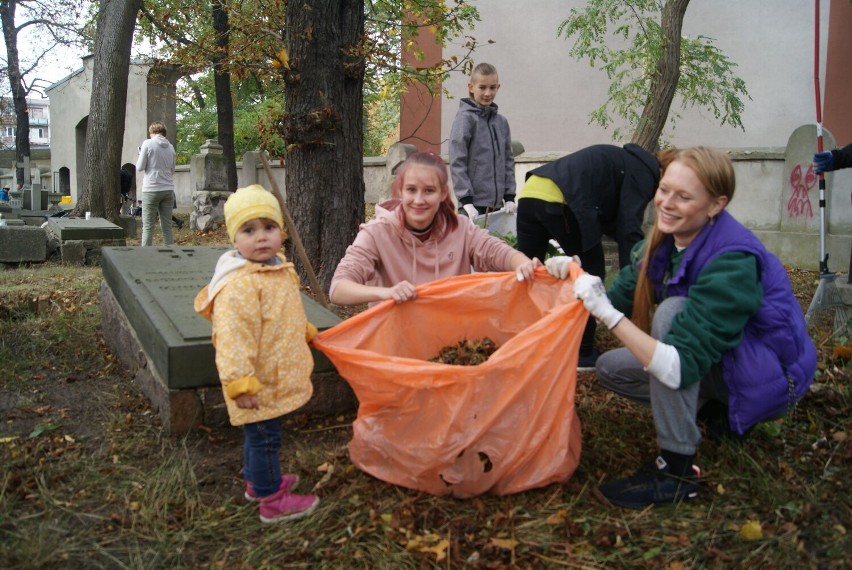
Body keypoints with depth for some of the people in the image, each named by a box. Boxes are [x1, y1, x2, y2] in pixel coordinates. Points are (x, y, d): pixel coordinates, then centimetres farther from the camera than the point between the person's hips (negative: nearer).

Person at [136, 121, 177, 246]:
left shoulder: (148, 144, -4)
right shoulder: (170, 147, 9)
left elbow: (139, 167, -2)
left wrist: (141, 154, 15)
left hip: (151, 190, -4)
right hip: (168, 190, 4)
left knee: (148, 227, 0)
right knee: (167, 226, 6)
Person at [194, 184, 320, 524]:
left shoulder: (279, 269, 6)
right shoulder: (240, 285, -27)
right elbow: (233, 337, -30)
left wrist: (306, 332, 36)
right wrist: (239, 382, -31)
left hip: (276, 376, 10)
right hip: (259, 381, -9)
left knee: (259, 433, 24)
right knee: (264, 436, 3)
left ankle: (257, 481, 42)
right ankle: (272, 500, 17)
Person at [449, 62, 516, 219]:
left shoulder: (501, 122, 12)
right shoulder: (465, 118, -6)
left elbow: (508, 160, 16)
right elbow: (457, 162, -11)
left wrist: (509, 196, 7)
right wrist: (466, 200, -16)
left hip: (496, 203, 6)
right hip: (473, 203, -6)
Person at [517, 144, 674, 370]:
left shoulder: (627, 162, 32)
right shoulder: (644, 171, 6)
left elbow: (611, 219, 31)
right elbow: (629, 226, -6)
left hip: (531, 192, 9)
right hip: (560, 201, -9)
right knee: (591, 273, 8)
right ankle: (582, 354, 15)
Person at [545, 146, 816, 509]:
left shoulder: (733, 261, -31)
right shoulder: (663, 241, -7)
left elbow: (681, 367, -37)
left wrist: (607, 313, -43)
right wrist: (576, 277, -25)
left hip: (771, 380, -8)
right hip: (716, 363, 8)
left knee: (672, 312, -31)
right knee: (610, 368, -2)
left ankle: (677, 471, -25)